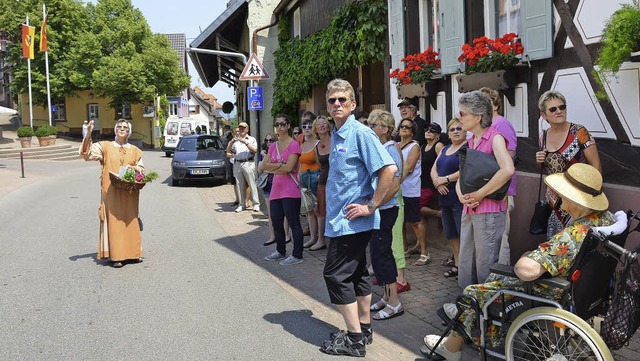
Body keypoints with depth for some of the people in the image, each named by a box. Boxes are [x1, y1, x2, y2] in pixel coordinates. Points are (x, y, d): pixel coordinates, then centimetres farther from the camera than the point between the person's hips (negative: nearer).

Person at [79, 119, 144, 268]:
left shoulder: (135, 151, 12)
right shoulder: (105, 146, 5)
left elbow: (142, 170, 13)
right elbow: (86, 154, -6)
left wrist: (132, 168, -8)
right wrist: (88, 135, -18)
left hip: (129, 193, 3)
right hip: (111, 192, -3)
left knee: (130, 221, 7)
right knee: (113, 221, -6)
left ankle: (132, 253, 16)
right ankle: (115, 256, -3)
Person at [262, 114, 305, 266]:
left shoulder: (294, 144, -8)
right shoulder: (273, 146, 14)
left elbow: (289, 167, -17)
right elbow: (265, 165, 5)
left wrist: (272, 168, -3)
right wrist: (280, 165, -9)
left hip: (290, 190, -8)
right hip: (276, 189, 8)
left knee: (293, 222, -3)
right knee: (276, 222, 14)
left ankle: (297, 255, 5)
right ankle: (280, 251, 30)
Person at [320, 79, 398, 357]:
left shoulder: (361, 133, -15)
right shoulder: (336, 136, 13)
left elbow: (389, 169, -24)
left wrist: (371, 206, -20)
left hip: (351, 220, -9)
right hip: (340, 219, 9)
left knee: (336, 275, -6)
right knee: (357, 273, 15)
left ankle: (354, 340, 4)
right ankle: (364, 330, 27)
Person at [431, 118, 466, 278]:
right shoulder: (444, 150, 20)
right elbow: (433, 170, 14)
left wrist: (445, 179, -14)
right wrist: (437, 182, -6)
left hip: (460, 199, -9)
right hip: (445, 198, 9)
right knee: (451, 234, 14)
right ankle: (457, 265, 25)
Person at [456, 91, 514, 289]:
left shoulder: (495, 137, -9)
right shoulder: (470, 141, 14)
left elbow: (507, 170, -26)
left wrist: (479, 194, -20)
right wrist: (461, 195, -5)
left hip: (489, 211, -8)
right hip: (469, 211, 8)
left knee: (486, 265, 0)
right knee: (465, 263, 14)